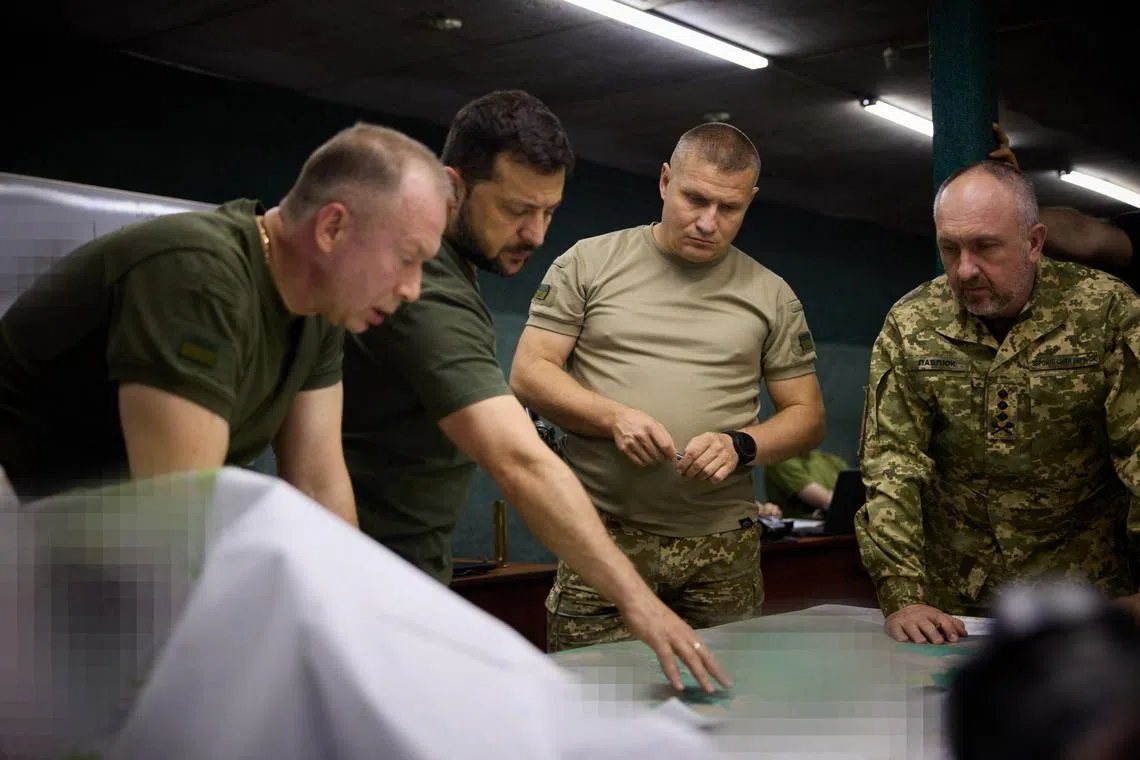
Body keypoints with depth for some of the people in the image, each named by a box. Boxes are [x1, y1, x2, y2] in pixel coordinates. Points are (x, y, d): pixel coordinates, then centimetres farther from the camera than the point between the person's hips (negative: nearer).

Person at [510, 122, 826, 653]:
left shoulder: (770, 295, 10)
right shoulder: (589, 263, 6)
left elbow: (806, 415, 12)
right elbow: (528, 373, 2)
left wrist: (741, 446, -8)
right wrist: (614, 418, -14)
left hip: (722, 549, 2)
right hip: (604, 533, -1)